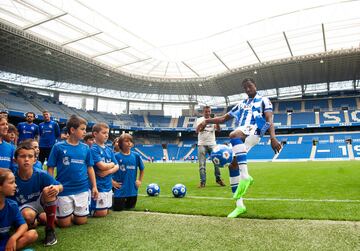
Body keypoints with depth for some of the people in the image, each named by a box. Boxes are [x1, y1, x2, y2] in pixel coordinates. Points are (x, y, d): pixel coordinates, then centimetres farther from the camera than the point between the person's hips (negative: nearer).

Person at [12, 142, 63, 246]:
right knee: (28, 215, -38)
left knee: (49, 190, -33)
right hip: (24, 207, -1)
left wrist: (57, 188, -36)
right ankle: (33, 223, 4)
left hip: (40, 203, 1)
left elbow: (60, 186, -14)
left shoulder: (41, 175, -20)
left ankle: (50, 229, -14)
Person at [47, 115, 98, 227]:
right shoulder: (58, 147, -6)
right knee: (65, 223, 7)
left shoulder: (85, 148, 2)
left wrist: (94, 186, 6)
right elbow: (50, 168, -3)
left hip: (82, 189, 3)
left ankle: (72, 214, 38)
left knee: (81, 221, 9)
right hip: (64, 190, -2)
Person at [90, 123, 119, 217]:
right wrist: (112, 164, -1)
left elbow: (117, 166, 7)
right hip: (98, 185, -7)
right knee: (102, 213, -3)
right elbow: (102, 166, -20)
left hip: (108, 184, 7)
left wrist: (108, 171, -12)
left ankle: (87, 207, 34)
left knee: (107, 211, 15)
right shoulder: (94, 149, -12)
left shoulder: (109, 149, 10)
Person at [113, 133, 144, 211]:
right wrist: (112, 182, -9)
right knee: (118, 208, 5)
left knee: (130, 207, 16)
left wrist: (140, 181, 6)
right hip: (120, 189, -3)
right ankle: (112, 200, 35)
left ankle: (125, 201, 46)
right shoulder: (116, 156, -10)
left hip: (132, 189, 3)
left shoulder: (136, 155, -1)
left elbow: (142, 169, 12)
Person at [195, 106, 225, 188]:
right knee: (202, 164, -4)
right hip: (202, 144, -1)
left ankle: (218, 179, 15)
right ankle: (202, 181, 0)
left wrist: (217, 122, -30)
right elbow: (197, 131, -12)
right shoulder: (199, 120, 3)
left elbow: (218, 129, -9)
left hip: (212, 144, 2)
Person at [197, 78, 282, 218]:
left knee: (234, 135, -38)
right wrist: (207, 121, 17)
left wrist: (272, 138, -15)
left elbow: (269, 120, 3)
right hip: (240, 135, 6)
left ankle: (245, 176, -41)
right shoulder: (241, 104, 33)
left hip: (254, 130, -6)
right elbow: (224, 118, 32)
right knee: (232, 164, -6)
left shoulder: (263, 100, 17)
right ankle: (239, 205, -1)